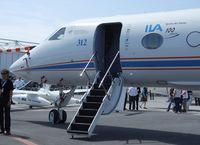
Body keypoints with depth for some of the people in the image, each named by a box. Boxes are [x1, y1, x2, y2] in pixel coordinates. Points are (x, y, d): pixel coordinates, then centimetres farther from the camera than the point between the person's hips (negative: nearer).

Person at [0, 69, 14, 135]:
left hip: (7, 100, -7)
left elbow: (11, 92, -10)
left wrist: (9, 101, -15)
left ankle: (8, 130, 2)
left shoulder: (9, 82, -7)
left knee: (7, 115, -3)